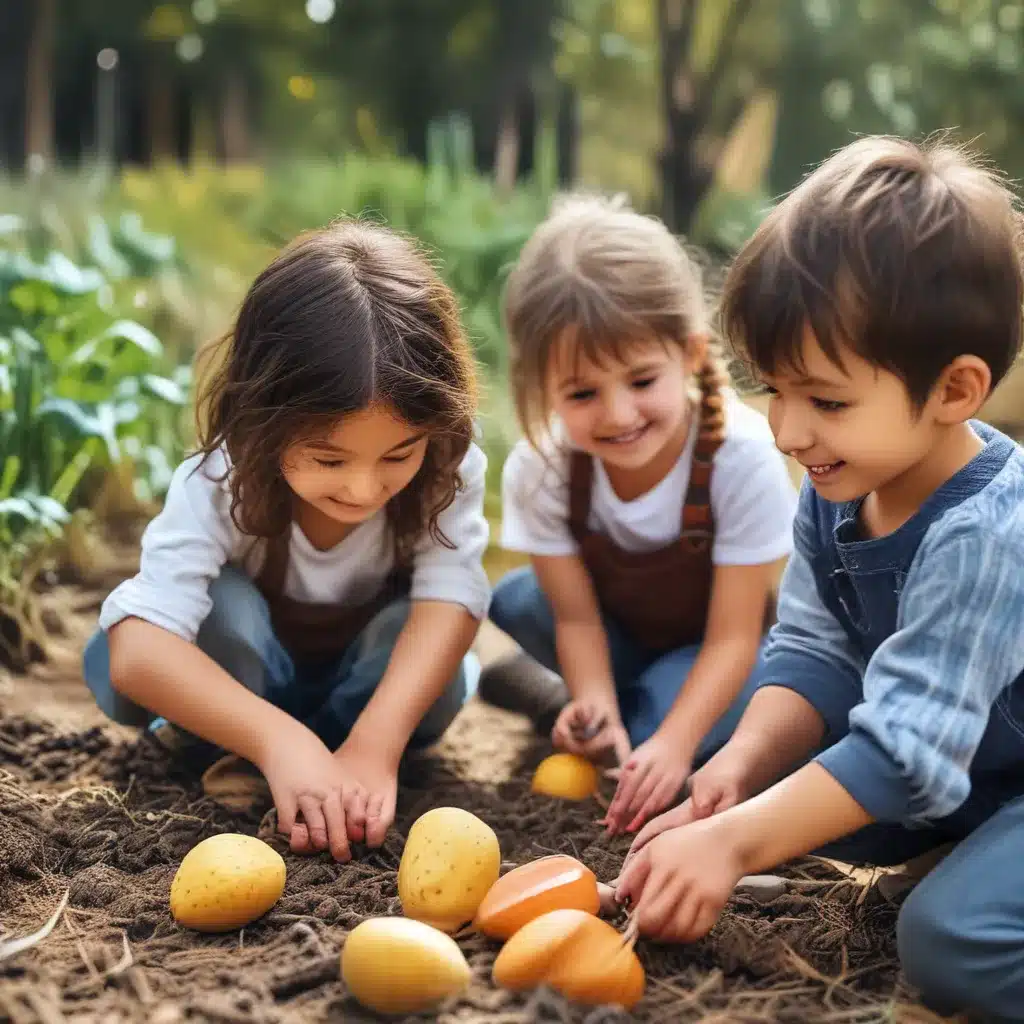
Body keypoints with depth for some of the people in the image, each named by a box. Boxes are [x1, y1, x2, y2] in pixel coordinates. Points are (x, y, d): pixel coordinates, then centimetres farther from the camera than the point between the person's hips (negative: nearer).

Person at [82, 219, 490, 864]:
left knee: (427, 665, -32)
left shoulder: (447, 465, -28)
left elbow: (451, 598, -38)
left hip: (372, 679, 2)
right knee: (221, 607, -33)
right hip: (242, 674, -1)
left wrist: (374, 745, -53)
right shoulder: (220, 482, -34)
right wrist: (279, 740, -59)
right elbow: (136, 649, -45)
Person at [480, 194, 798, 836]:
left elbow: (732, 636, -28)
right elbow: (577, 615, -18)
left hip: (716, 648, -4)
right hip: (625, 631, 4)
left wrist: (673, 745, -40)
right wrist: (597, 709, -38)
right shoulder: (540, 467, -25)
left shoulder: (742, 457, -34)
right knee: (517, 603, -22)